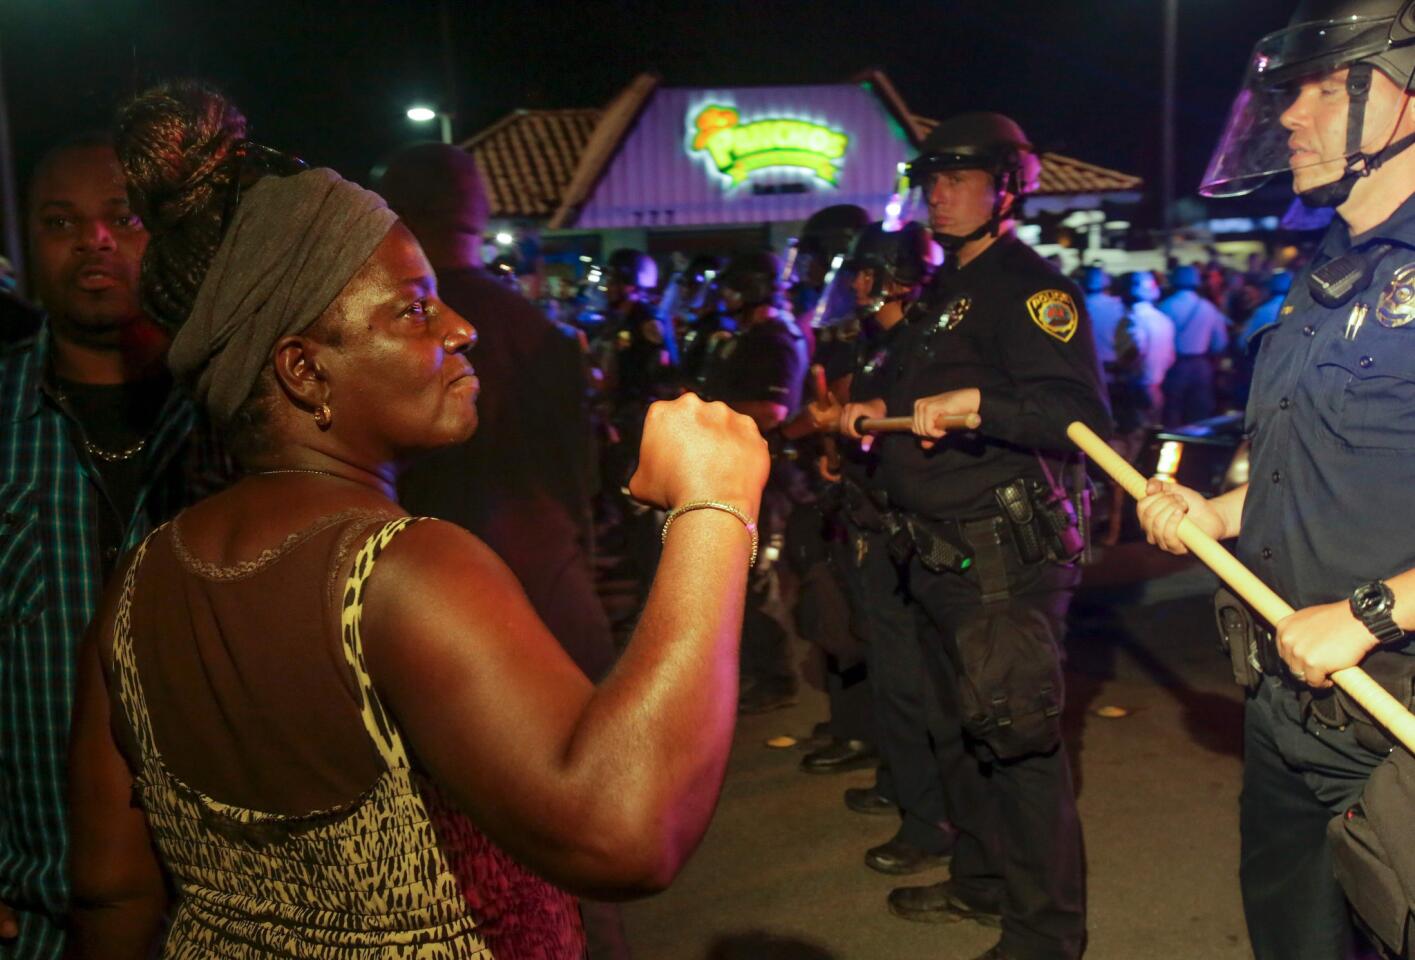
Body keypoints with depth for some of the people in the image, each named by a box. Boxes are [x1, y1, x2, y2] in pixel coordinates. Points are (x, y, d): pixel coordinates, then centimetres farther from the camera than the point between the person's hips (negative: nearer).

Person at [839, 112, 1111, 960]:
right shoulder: (948, 287, 18)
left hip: (1006, 558, -10)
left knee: (1018, 740, -3)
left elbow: (1081, 412, -24)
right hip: (942, 560, 10)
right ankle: (982, 883, 38)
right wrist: (882, 407, 16)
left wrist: (972, 402, -34)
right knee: (959, 731, 20)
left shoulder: (1028, 284, -12)